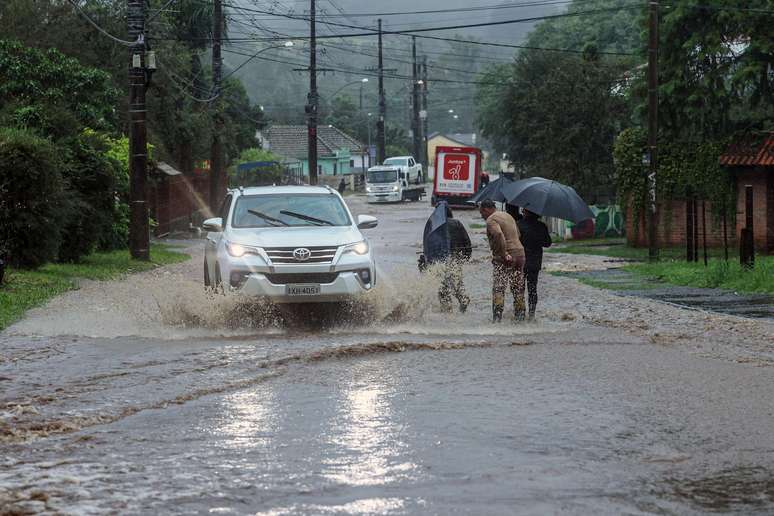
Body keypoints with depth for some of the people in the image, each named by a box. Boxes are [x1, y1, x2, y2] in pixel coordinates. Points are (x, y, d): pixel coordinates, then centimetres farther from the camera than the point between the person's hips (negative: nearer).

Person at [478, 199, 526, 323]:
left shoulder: (491, 220, -8)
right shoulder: (508, 216, 20)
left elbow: (498, 234, -26)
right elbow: (517, 233, 26)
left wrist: (504, 254, -24)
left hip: (504, 259, -8)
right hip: (520, 254, 8)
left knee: (498, 289, -7)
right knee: (518, 289, 13)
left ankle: (497, 318, -16)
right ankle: (520, 316, 15)